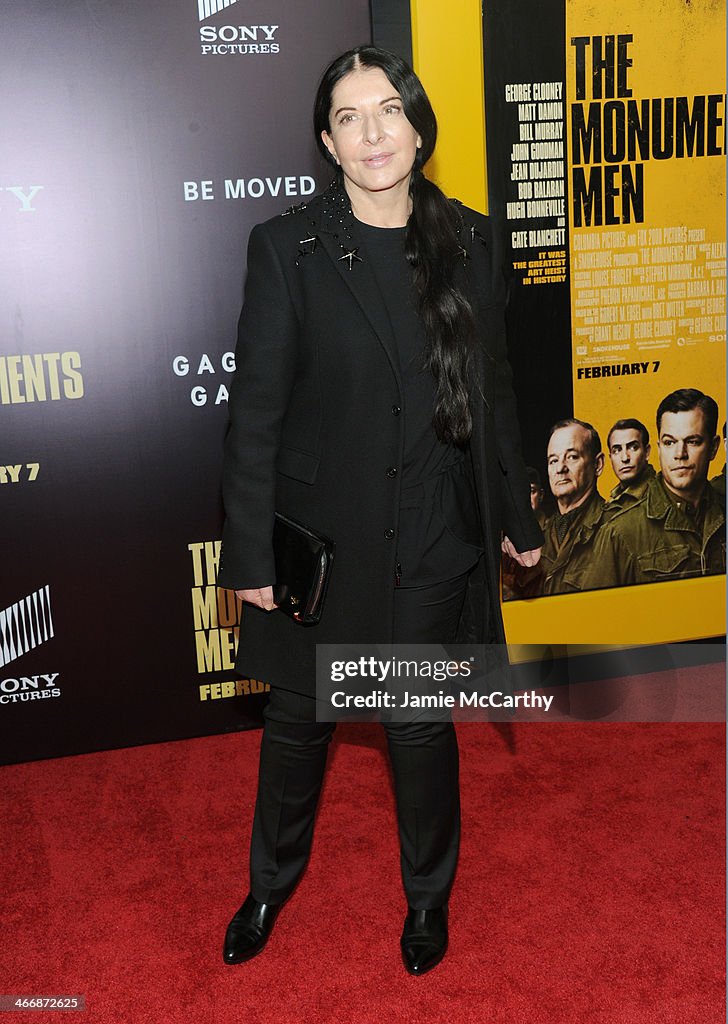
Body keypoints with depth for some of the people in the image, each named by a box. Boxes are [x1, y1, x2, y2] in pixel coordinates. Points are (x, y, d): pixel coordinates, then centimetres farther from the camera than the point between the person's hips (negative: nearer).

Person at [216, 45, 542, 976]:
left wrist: (516, 517, 12)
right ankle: (271, 883, 41)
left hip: (435, 541, 2)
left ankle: (428, 895, 39)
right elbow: (255, 410, -7)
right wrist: (249, 553, -8)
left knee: (424, 725, 14)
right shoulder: (286, 247, -7)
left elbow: (491, 393, 8)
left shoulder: (468, 243, 1)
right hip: (322, 535, -1)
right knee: (297, 720, 15)